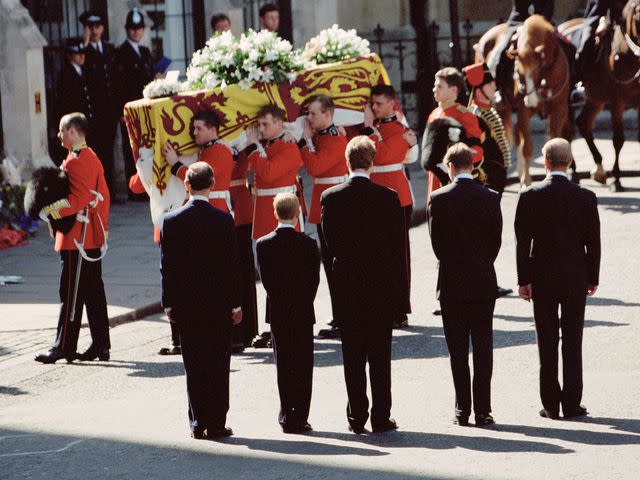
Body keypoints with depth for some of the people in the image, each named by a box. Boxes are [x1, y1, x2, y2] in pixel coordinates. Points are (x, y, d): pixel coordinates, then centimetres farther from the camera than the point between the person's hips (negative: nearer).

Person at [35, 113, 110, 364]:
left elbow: (80, 198, -23)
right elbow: (103, 196, 19)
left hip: (76, 239, -10)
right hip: (93, 236, 10)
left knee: (71, 293, -6)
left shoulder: (74, 162, -15)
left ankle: (64, 348, -4)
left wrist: (55, 208, -19)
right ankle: (101, 345, 13)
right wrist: (102, 226, 23)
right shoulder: (93, 158, 15)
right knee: (93, 292, 11)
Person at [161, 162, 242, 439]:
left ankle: (198, 424, 7)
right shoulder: (223, 220, -8)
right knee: (217, 365, 4)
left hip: (185, 305, 2)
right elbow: (232, 265, -6)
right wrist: (236, 304, 2)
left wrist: (169, 304, 7)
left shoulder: (171, 221, -3)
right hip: (218, 303, -2)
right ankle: (216, 424, 4)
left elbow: (167, 267, -1)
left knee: (193, 366, 7)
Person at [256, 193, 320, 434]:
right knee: (304, 366, 4)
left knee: (283, 366, 7)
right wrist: (303, 304, 7)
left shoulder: (263, 245, -5)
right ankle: (301, 418, 2)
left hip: (278, 314, 1)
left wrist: (279, 304, 9)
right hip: (304, 314, -1)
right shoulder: (308, 244, -8)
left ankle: (287, 417, 7)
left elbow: (266, 280, -2)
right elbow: (314, 280, -5)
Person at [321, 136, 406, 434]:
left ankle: (357, 417, 7)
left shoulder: (330, 198, -5)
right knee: (380, 354, 4)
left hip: (346, 287, 1)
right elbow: (399, 248, -4)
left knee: (353, 356, 6)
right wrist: (401, 292, 3)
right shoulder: (387, 197, -7)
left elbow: (330, 245, 0)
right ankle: (381, 418, 4)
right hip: (382, 286, -1)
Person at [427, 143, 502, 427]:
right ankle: (483, 411, 1)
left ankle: (463, 411, 4)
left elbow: (437, 243, -3)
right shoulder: (490, 198, -3)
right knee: (483, 348, 4)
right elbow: (496, 240, 1)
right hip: (484, 284, 1)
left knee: (458, 351, 4)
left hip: (452, 284, -1)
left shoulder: (439, 199, -7)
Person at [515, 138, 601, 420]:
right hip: (575, 279, 0)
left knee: (547, 344, 4)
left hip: (542, 279, 0)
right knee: (572, 343, 6)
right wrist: (592, 278, 10)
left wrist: (524, 279, 0)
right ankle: (571, 404, 6)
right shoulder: (585, 198, -5)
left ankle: (551, 405, 6)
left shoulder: (530, 196, -8)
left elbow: (523, 241, -6)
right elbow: (593, 242, 0)